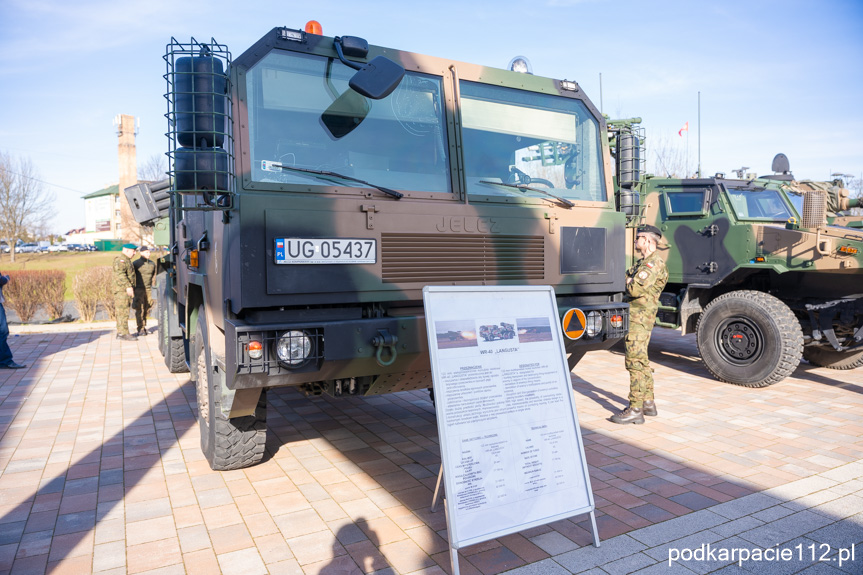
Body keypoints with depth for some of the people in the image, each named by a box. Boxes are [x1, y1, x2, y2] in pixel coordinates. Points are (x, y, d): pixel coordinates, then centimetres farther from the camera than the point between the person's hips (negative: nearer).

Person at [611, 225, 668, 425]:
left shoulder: (653, 264, -15)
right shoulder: (642, 263, 19)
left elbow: (635, 289, -24)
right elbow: (627, 278, 19)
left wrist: (629, 282, -4)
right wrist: (630, 281, -2)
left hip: (639, 318, -11)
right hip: (637, 317, 11)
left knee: (635, 362, -10)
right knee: (641, 360, 16)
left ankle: (635, 410, -8)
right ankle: (648, 403, 26)